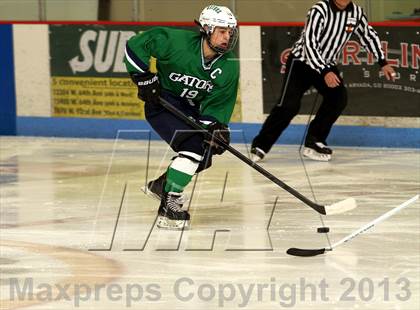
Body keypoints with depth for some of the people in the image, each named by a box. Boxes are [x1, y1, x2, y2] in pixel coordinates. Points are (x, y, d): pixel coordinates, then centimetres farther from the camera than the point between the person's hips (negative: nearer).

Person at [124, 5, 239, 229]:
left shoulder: (229, 66, -11)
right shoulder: (177, 42, -25)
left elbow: (218, 104, -10)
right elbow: (136, 45, -19)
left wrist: (215, 127, -28)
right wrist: (144, 78, -20)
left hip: (192, 109, 7)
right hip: (162, 101, -7)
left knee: (205, 156, 8)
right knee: (193, 145, -25)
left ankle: (161, 184, 30)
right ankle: (169, 204, -23)